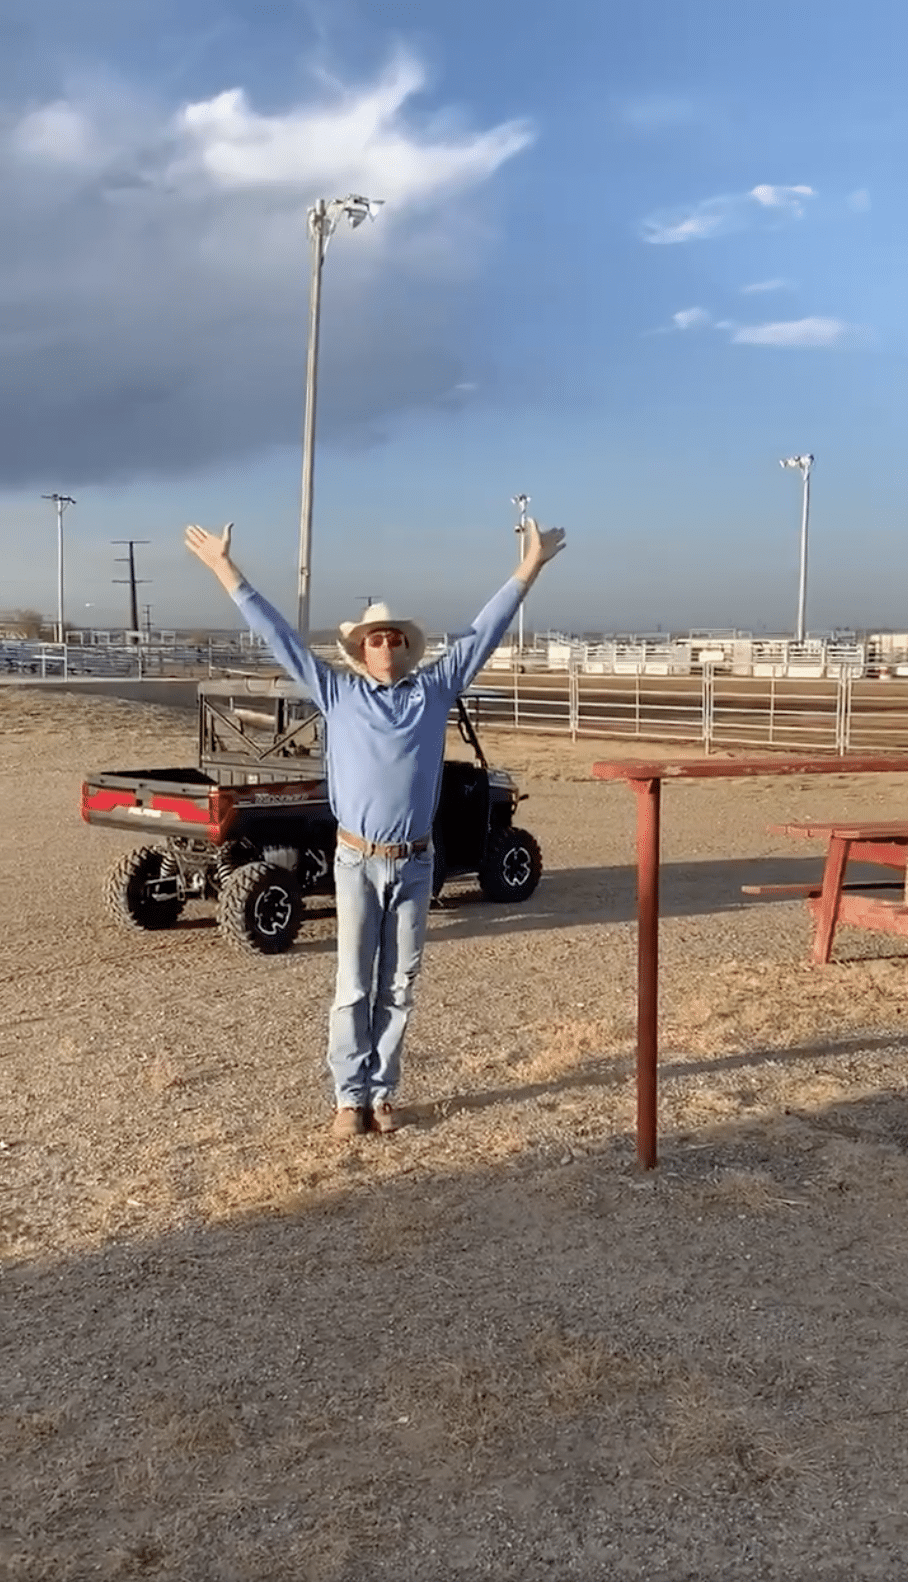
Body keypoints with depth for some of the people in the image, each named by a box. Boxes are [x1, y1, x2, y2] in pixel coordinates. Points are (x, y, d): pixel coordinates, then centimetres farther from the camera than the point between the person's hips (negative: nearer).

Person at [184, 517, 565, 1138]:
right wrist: (227, 570, 0)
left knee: (399, 988, 9)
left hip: (414, 863, 1)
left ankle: (383, 1092, 20)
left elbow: (486, 630, 6)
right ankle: (351, 1096, 13)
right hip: (358, 861, -1)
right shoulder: (338, 691, 3)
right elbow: (280, 635, 2)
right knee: (354, 987, 3)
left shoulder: (434, 689, 6)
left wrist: (529, 568, 4)